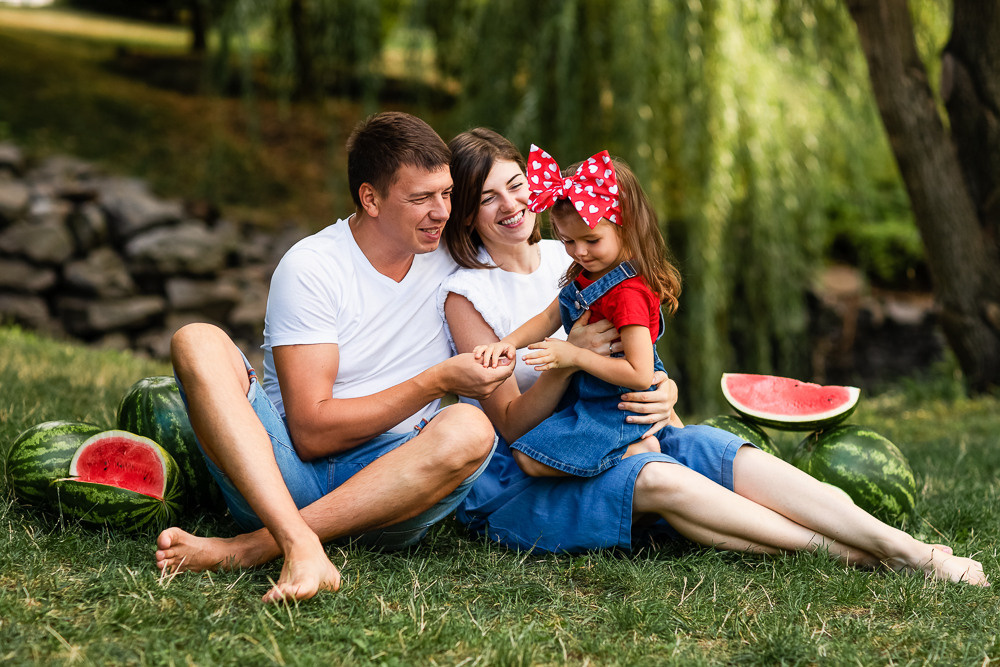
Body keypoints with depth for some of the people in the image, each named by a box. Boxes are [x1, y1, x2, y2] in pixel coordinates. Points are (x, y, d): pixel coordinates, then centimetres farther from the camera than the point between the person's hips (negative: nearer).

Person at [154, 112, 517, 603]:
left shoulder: (453, 261, 9)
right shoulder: (311, 267, -7)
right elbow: (311, 432, -14)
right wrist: (436, 382, -16)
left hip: (391, 481, 3)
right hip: (287, 472, -2)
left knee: (470, 429, -30)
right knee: (197, 341, -25)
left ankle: (249, 548, -31)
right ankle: (301, 546, -46)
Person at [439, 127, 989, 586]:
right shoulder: (466, 293, -7)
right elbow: (510, 422, -13)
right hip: (517, 483, -5)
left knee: (726, 454, -22)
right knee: (658, 481, -33)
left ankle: (907, 549, -32)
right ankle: (838, 551, -32)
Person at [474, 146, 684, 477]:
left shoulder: (628, 294, -29)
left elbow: (640, 375, -32)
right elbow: (549, 316, 7)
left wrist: (574, 356, -30)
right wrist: (507, 343, -11)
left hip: (614, 410, -10)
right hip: (586, 397, 10)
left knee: (529, 458, -15)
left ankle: (633, 450, -8)